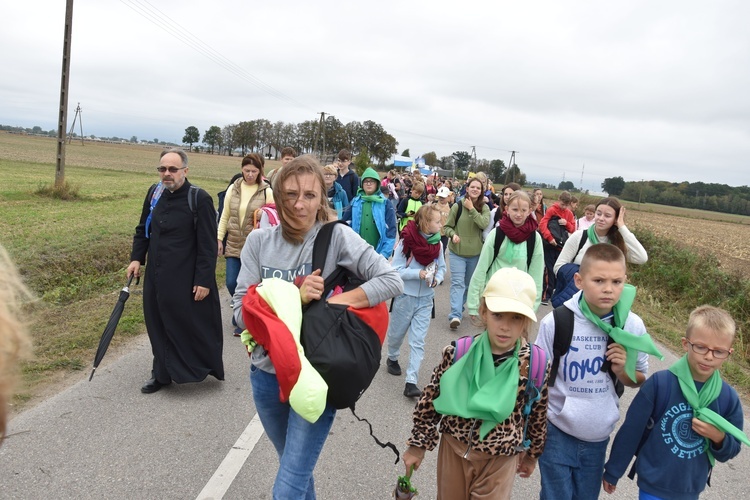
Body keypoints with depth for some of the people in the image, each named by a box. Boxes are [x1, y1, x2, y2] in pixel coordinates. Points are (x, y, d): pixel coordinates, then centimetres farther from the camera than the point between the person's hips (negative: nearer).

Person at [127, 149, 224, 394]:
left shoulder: (200, 199, -13)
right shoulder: (155, 193, 6)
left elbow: (208, 245, -14)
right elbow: (142, 229, 19)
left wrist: (204, 280, -16)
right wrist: (136, 258, 7)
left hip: (186, 280, -6)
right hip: (156, 276, 6)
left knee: (193, 325, 4)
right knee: (158, 325, 13)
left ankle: (207, 366, 27)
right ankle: (162, 373, 29)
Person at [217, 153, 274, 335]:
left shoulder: (267, 191, -5)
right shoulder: (233, 188, 3)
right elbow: (225, 216, 8)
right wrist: (219, 238, 5)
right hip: (234, 244, 3)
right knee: (231, 283, 3)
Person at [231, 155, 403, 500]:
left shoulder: (336, 237, -12)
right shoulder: (259, 242, -4)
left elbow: (392, 281, -16)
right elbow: (241, 311, -9)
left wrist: (331, 302, -21)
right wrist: (295, 296, -23)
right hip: (267, 374, 4)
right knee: (294, 467, 26)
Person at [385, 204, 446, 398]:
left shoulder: (437, 243, -4)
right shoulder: (406, 241, -16)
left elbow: (441, 267, 7)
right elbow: (395, 270, -15)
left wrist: (437, 279, -13)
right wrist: (418, 274, -25)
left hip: (425, 299, 3)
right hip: (405, 296, -2)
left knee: (418, 341, 0)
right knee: (397, 333, 18)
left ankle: (411, 382, 3)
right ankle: (392, 358, 48)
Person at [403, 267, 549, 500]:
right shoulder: (457, 352, -18)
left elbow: (538, 413, 0)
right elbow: (431, 399, -5)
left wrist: (532, 454, 12)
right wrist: (418, 444, 2)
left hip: (500, 457, -1)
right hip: (453, 447, 2)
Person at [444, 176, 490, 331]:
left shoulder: (484, 208, -1)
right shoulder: (457, 206, -5)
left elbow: (484, 224, -20)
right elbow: (447, 226, 1)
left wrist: (471, 208, -20)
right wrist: (453, 235, -19)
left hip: (475, 253, 3)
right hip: (457, 251, -3)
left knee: (468, 283, 16)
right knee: (457, 283, -13)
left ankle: (459, 309, 34)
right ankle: (455, 315, -21)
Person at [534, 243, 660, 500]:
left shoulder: (633, 326, -9)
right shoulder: (556, 322, -17)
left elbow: (640, 380, 7)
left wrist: (623, 370, -16)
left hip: (599, 436, 3)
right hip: (558, 434, -3)